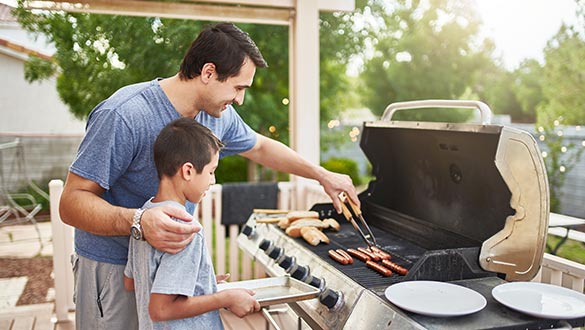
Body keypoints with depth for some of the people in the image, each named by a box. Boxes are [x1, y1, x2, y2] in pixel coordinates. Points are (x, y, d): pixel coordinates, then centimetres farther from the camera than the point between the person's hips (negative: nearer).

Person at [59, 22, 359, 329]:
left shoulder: (218, 114, -5)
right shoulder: (122, 116, -27)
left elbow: (260, 147, 13)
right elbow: (72, 201, -24)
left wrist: (324, 176, 12)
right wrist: (138, 222, -42)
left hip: (173, 257, 6)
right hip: (112, 267, -5)